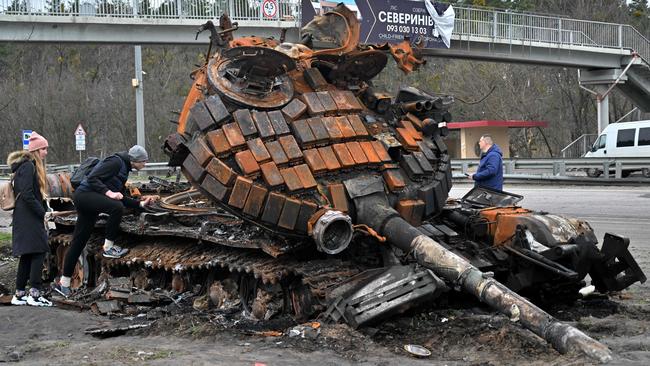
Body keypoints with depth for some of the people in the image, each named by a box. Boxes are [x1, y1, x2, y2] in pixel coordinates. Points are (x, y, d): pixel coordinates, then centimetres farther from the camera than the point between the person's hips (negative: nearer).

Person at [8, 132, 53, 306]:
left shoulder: (32, 166, 19)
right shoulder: (28, 166, -12)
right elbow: (27, 195, -20)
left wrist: (45, 210, 7)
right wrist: (43, 213, -15)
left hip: (27, 218, 10)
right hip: (29, 218, -10)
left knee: (27, 255, 10)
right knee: (39, 252, -10)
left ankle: (19, 295, 14)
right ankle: (35, 294, -10)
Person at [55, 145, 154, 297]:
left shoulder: (124, 169, 19)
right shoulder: (116, 162, -11)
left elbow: (122, 199, 24)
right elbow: (92, 178, -19)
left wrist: (141, 203, 17)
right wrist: (109, 192, -26)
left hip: (88, 202, 10)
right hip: (84, 194, -10)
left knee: (78, 243, 9)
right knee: (116, 207, -31)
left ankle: (64, 282, 13)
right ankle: (108, 247, -20)